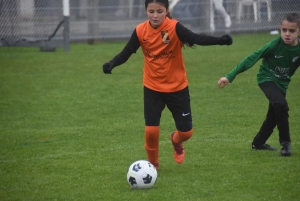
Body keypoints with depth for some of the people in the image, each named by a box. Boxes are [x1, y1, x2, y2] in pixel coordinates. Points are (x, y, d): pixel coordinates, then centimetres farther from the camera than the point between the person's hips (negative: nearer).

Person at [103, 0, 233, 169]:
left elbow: (196, 39, -35)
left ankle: (176, 140, 42)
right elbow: (126, 53, -7)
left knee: (186, 132, 2)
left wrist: (220, 40, -52)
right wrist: (112, 64, -28)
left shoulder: (174, 28, -20)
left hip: (177, 87, -1)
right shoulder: (141, 31, -10)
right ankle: (153, 165, 19)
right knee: (151, 130, -10)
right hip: (152, 88, 1)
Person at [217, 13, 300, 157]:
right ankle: (285, 142, -17)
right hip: (266, 79, -5)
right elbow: (252, 59, -25)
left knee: (273, 116, 16)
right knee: (281, 104, -29)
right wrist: (230, 77, -28)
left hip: (282, 83, 5)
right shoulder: (275, 45, -28)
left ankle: (258, 143, 38)